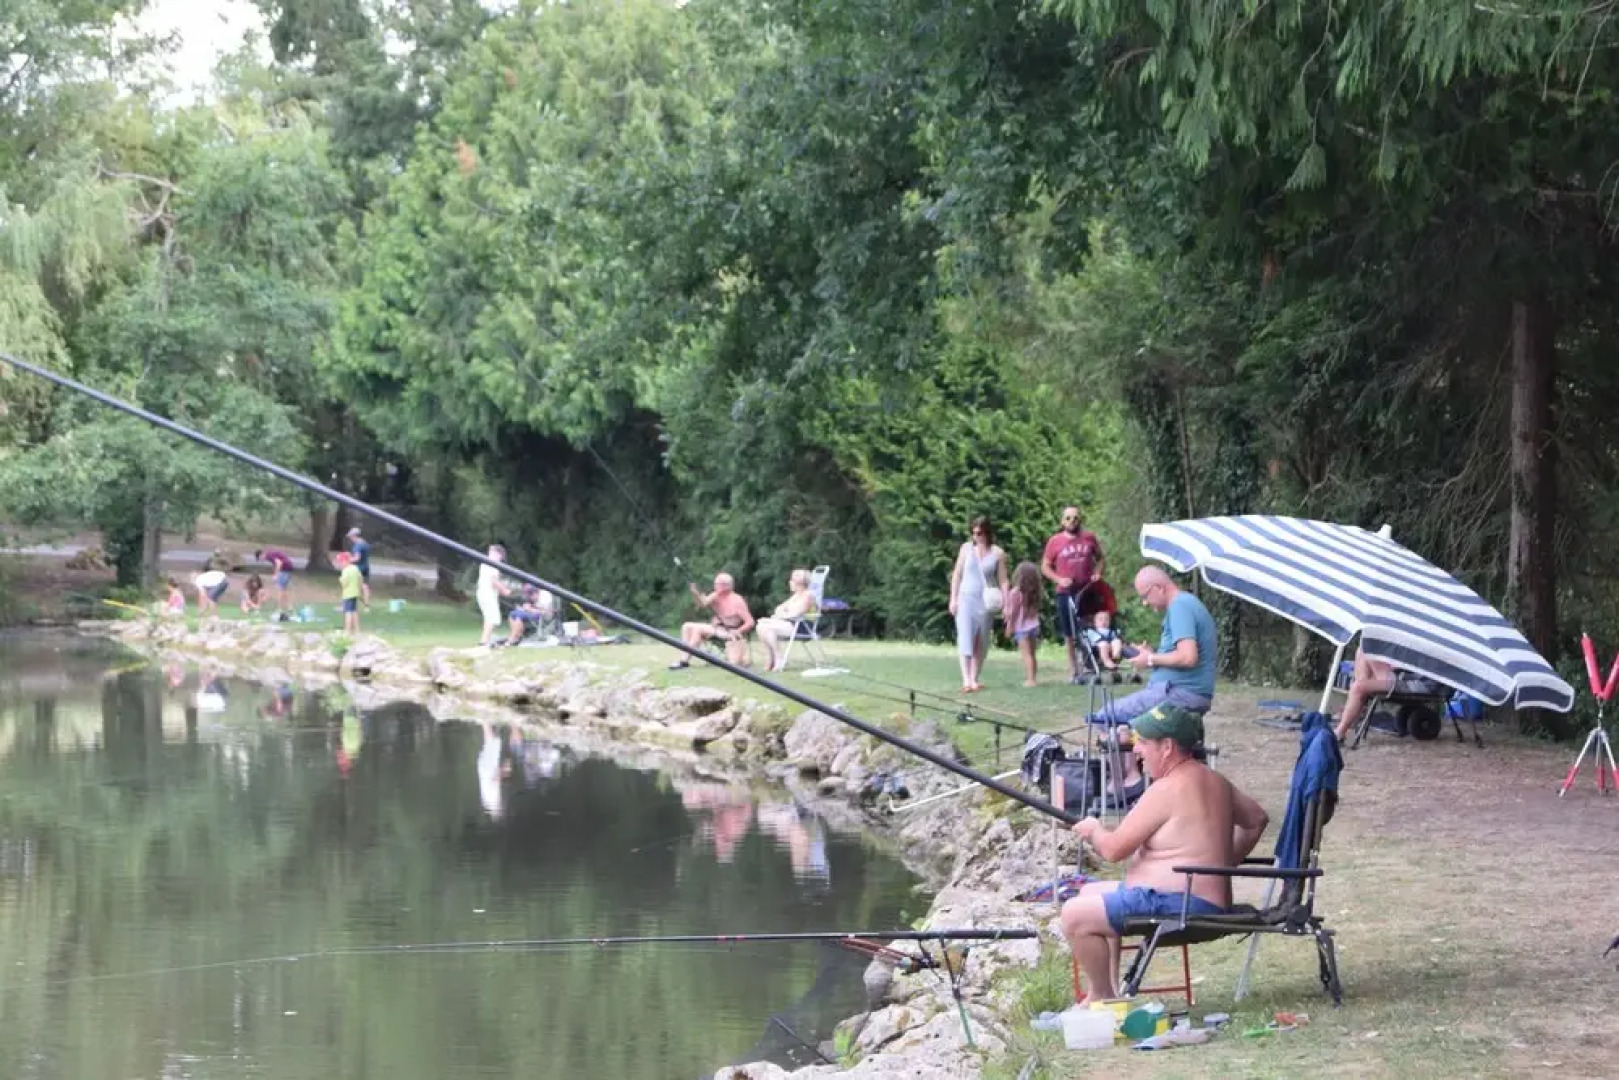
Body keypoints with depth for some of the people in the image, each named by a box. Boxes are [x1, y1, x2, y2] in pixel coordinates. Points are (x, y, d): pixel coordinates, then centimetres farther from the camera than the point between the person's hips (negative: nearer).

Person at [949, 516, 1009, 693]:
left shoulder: (998, 553, 0)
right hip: (966, 598, 0)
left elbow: (1003, 580, 0)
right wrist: (953, 598, 2)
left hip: (986, 602, 0)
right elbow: (957, 574, 7)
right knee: (965, 638, -12)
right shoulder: (966, 548, 3)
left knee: (981, 643, 6)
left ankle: (974, 679, 14)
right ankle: (966, 680, -20)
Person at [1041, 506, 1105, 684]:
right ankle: (1073, 671, 15)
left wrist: (1097, 573, -1)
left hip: (1087, 590, 0)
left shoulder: (1089, 537, 4)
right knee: (1070, 634, 7)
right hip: (1066, 592, 0)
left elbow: (1099, 558, 17)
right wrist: (1059, 579, -10)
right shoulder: (1055, 541, 0)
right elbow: (1045, 566, 5)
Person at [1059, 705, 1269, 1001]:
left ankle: (1104, 997, -2)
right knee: (1091, 893, 22)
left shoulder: (1168, 789, -18)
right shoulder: (1214, 781, 12)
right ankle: (1100, 991, 18)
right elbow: (1257, 819, 25)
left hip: (1179, 905, -11)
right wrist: (1224, 862, 23)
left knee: (1075, 915, -12)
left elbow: (1113, 849, -16)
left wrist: (1094, 830, 6)